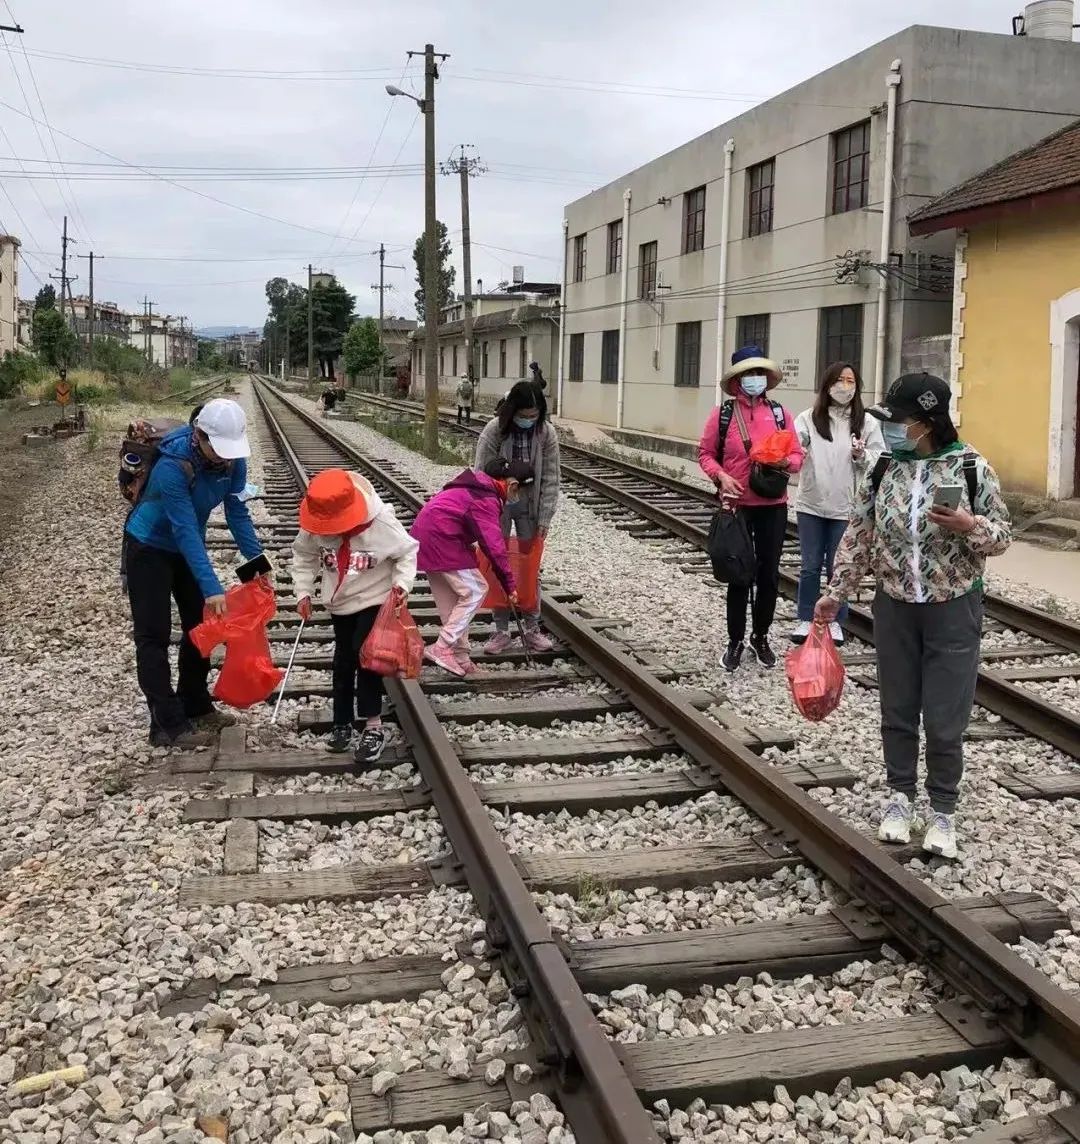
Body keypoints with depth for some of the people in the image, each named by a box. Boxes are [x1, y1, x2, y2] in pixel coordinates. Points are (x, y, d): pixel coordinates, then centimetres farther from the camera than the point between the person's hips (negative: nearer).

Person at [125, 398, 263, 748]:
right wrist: (212, 588, -40)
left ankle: (196, 707, 25)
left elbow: (237, 514, -9)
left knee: (199, 626, 12)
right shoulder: (172, 467, -35)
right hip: (149, 548, -7)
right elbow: (185, 530, -37)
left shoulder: (232, 460, -17)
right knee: (154, 636, -6)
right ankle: (167, 725, -4)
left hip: (187, 547, 7)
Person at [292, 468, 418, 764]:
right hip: (340, 602, 4)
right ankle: (342, 722, 25)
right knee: (343, 660, 12)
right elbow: (304, 556, 0)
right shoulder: (314, 527, -18)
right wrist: (304, 592, -6)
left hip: (375, 599, -4)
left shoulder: (381, 524, -27)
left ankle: (374, 727, -6)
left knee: (365, 655, -15)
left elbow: (407, 551, -13)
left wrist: (402, 583, -26)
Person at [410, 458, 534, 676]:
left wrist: (470, 544, 12)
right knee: (475, 591, -7)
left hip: (426, 535, 10)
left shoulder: (481, 484, 11)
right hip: (440, 541, -10)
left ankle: (459, 657, 15)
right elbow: (494, 546, -21)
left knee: (451, 599, 12)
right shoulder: (486, 500, -19)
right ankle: (442, 648, -8)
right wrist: (510, 585, -17)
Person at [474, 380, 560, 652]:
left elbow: (550, 479, -8)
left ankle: (532, 629, 14)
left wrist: (544, 519, -11)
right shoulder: (494, 431, -18)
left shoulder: (547, 433, -12)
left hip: (529, 506, 1)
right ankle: (501, 631, 10)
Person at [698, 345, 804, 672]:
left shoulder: (780, 413, 3)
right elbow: (705, 453, 3)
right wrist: (721, 476, -13)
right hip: (738, 504, -2)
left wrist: (785, 462, -15)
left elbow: (797, 456, 7)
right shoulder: (722, 413, -2)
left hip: (773, 506, 2)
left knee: (769, 573, 9)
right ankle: (736, 640, 18)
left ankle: (761, 637, 25)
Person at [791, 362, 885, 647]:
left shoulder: (867, 423, 1)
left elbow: (880, 461, 1)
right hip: (811, 504, 0)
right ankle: (806, 619, 20)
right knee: (810, 566, 8)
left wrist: (861, 455, -19)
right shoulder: (809, 418, 0)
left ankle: (835, 621, 22)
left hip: (846, 506, 0)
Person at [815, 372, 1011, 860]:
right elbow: (859, 535, 5)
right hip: (894, 606, 3)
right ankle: (900, 798, 30)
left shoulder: (972, 468, -10)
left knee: (945, 720, 3)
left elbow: (1002, 536, -3)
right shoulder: (884, 469, -2)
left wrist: (969, 526, -24)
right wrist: (835, 592, 4)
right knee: (897, 711, 13)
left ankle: (943, 813, 20)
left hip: (953, 609, -3)